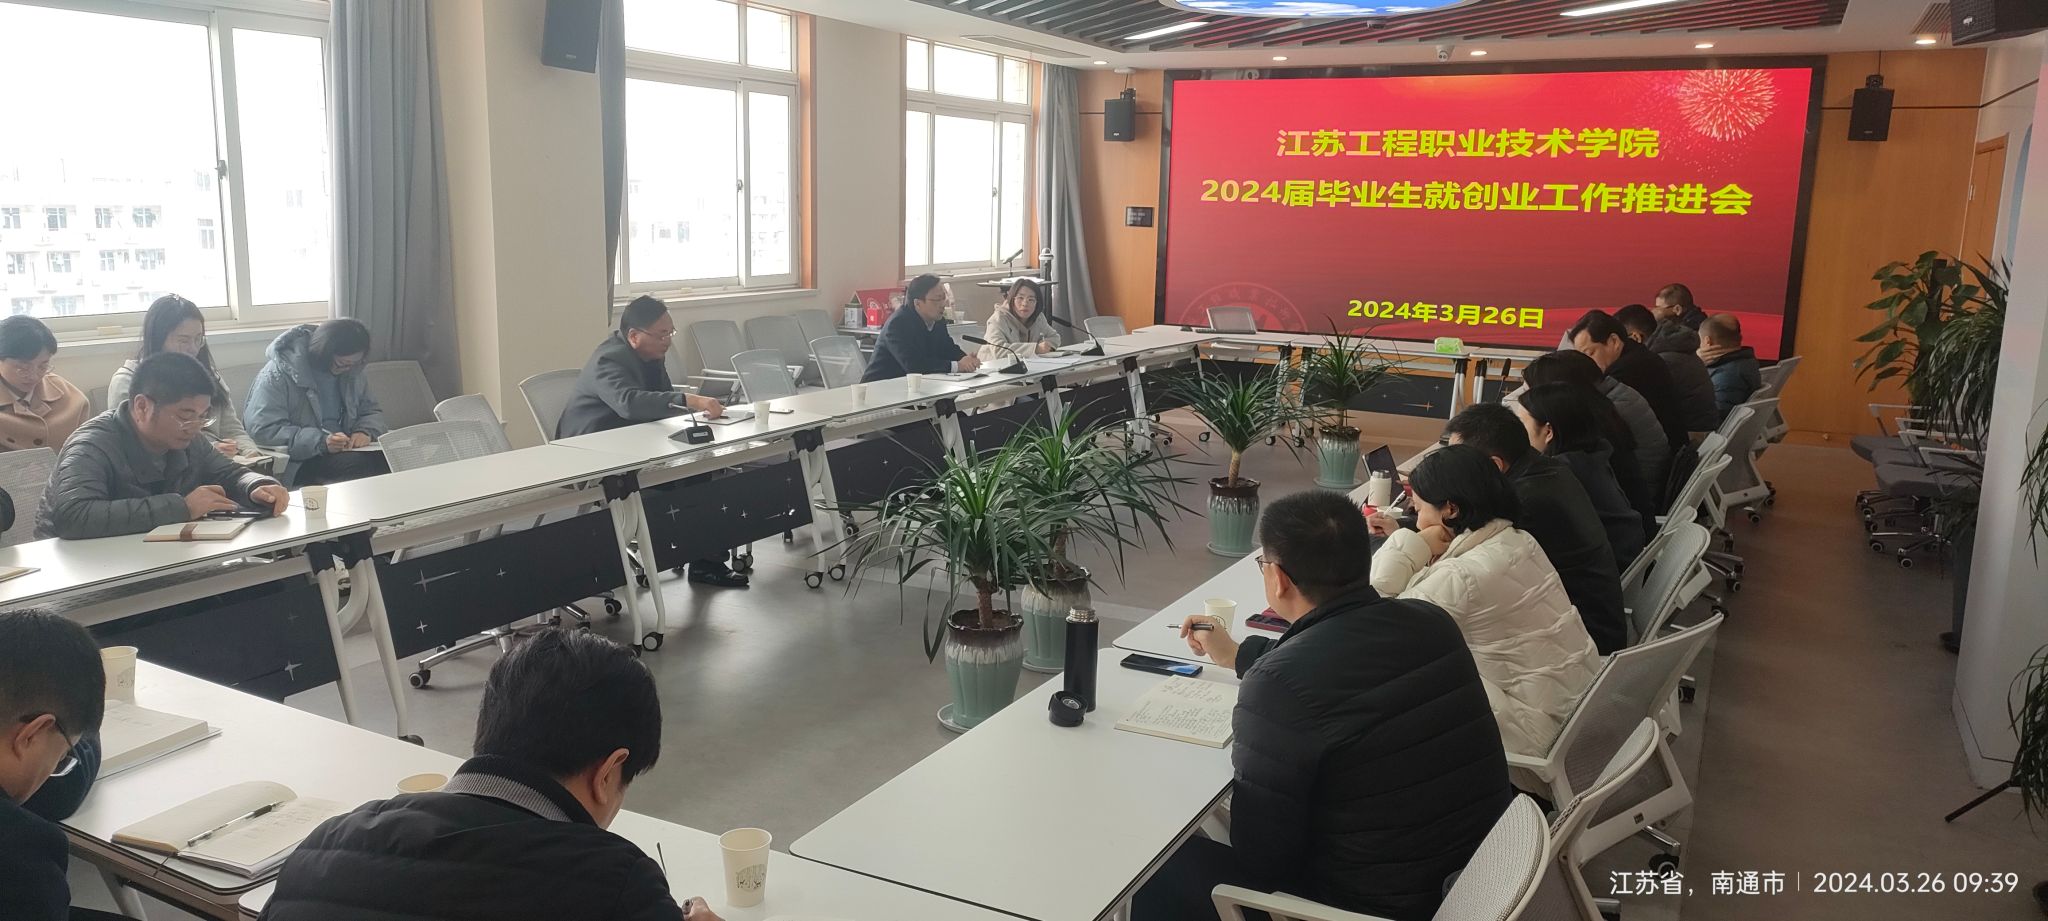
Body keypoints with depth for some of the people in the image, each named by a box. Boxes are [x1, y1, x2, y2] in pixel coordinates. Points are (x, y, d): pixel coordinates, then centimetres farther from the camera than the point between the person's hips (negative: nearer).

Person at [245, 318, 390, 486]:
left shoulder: (350, 370, 10)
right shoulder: (279, 373, -10)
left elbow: (371, 411, 19)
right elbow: (263, 430, -17)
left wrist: (365, 431, -7)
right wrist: (321, 441, -27)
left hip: (345, 450, 6)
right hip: (298, 462, -6)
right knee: (360, 464, -34)